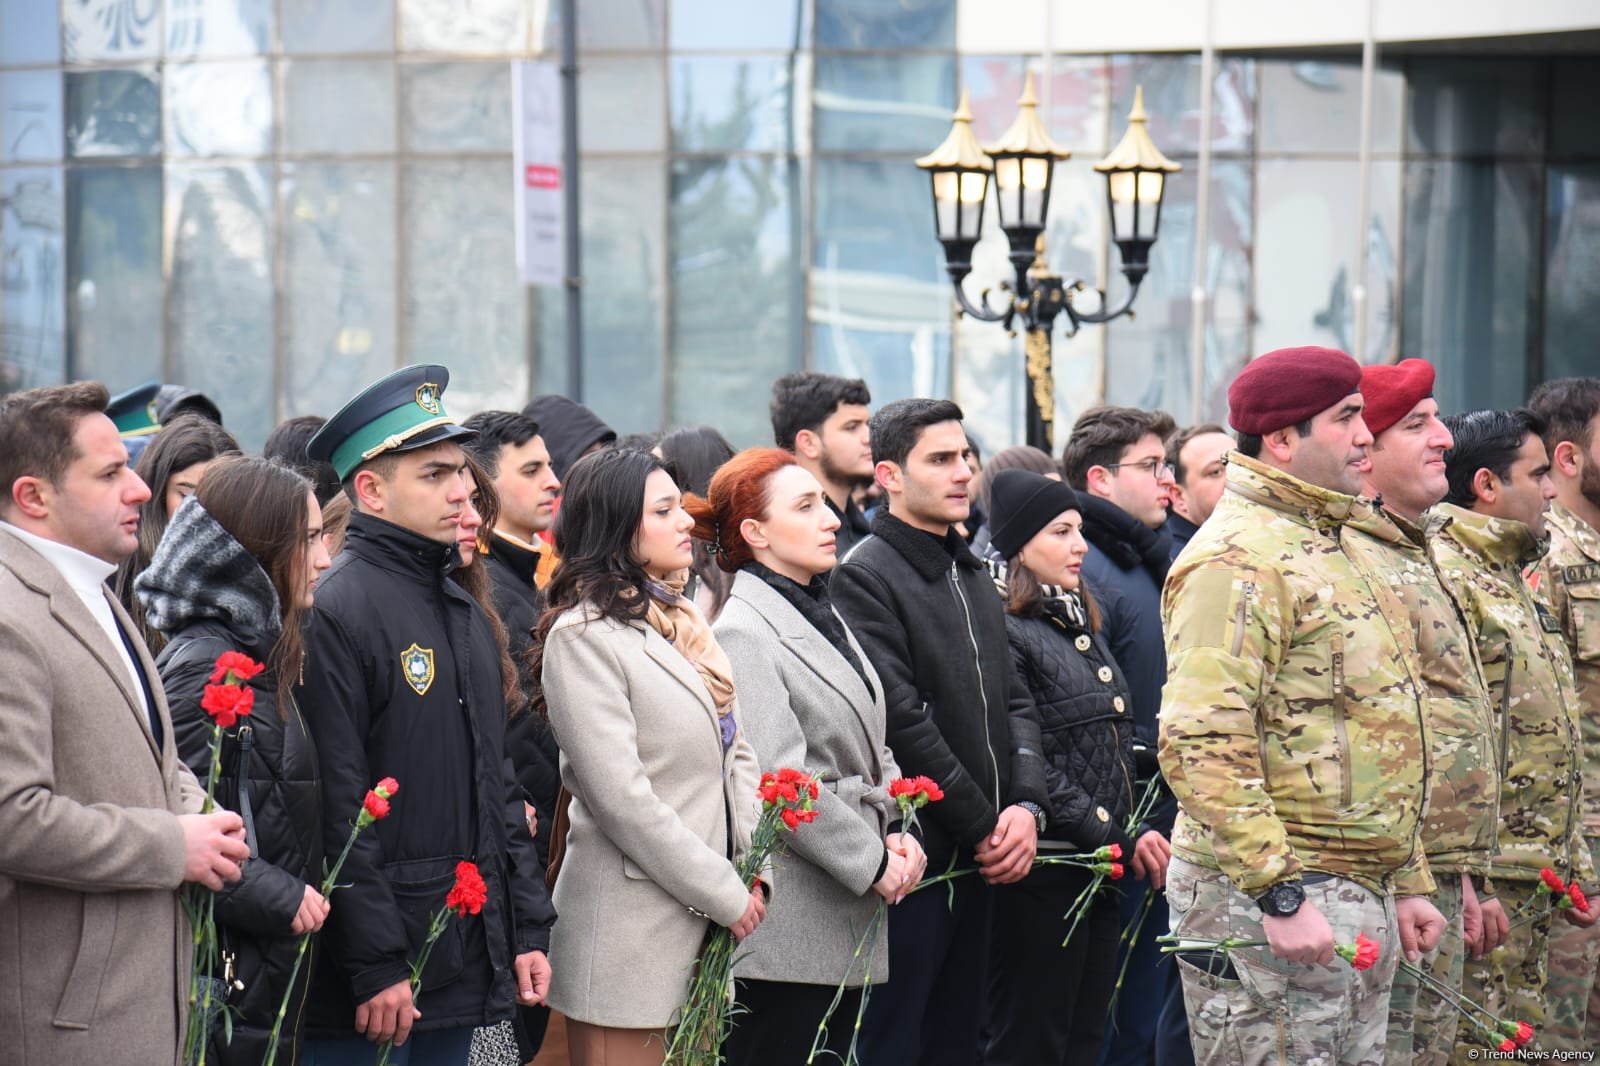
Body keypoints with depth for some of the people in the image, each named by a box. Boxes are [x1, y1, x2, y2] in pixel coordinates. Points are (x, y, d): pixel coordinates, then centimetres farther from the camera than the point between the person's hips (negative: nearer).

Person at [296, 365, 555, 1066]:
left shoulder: (466, 613, 16)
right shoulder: (334, 613, -12)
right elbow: (337, 808, -17)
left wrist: (529, 928, 14)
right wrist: (375, 967, -19)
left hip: (466, 971, 8)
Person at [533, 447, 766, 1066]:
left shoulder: (681, 621, 15)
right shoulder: (583, 636, -10)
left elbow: (736, 754, 14)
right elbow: (620, 797, -17)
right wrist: (725, 894, -14)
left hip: (707, 923, 8)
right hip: (631, 927, -8)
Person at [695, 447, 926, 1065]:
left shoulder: (824, 616, 17)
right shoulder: (742, 631, -12)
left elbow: (872, 750, 19)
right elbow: (780, 781, -19)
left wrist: (895, 834, 2)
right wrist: (874, 861, -14)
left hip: (848, 921, 9)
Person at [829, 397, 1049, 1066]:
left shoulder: (973, 577, 17)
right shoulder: (864, 576, -10)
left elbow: (1014, 703, 16)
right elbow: (901, 721, -16)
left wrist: (1027, 806, -2)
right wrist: (985, 827, -13)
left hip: (978, 860, 8)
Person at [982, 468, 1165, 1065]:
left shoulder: (1079, 620, 18)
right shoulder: (1003, 630, -12)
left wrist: (1133, 833, 8)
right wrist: (1116, 840, -15)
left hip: (1099, 871, 9)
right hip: (1042, 873, -9)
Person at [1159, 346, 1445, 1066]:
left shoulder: (1339, 546, 19)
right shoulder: (1236, 559, -13)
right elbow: (1201, 747, -22)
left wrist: (1407, 884, 23)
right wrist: (1279, 892, -25)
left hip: (1363, 899, 10)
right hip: (1270, 900, -10)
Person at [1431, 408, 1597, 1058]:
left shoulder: (1511, 582, 21)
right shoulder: (1442, 577, -13)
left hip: (1532, 883, 10)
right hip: (1480, 880, -10)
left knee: (1522, 1041, 11)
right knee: (1472, 1046, -8)